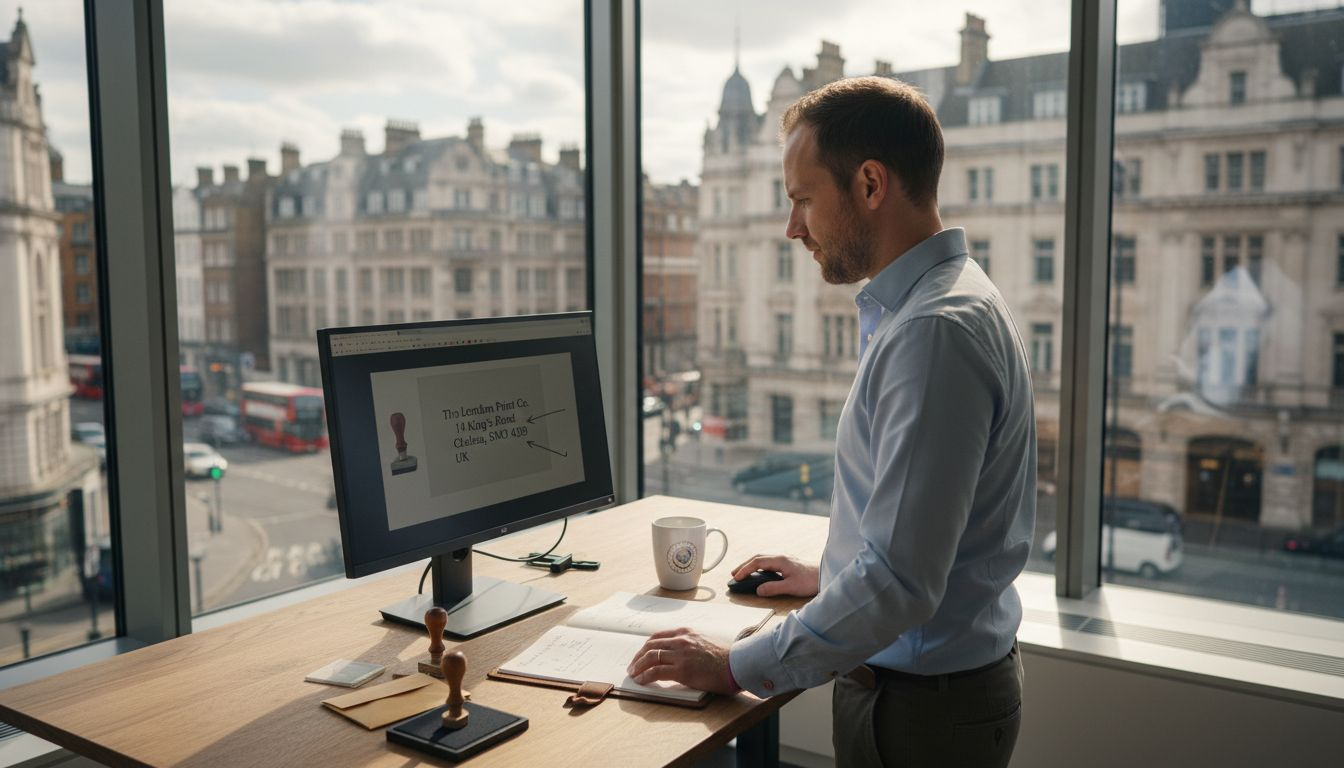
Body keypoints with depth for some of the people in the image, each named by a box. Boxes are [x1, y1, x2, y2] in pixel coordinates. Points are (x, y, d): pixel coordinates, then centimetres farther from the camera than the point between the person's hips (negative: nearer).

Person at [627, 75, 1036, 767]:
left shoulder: (936, 329, -26)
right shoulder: (927, 304, 7)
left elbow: (900, 581, -29)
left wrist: (737, 667, -21)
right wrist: (830, 576, 18)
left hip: (923, 707, -9)